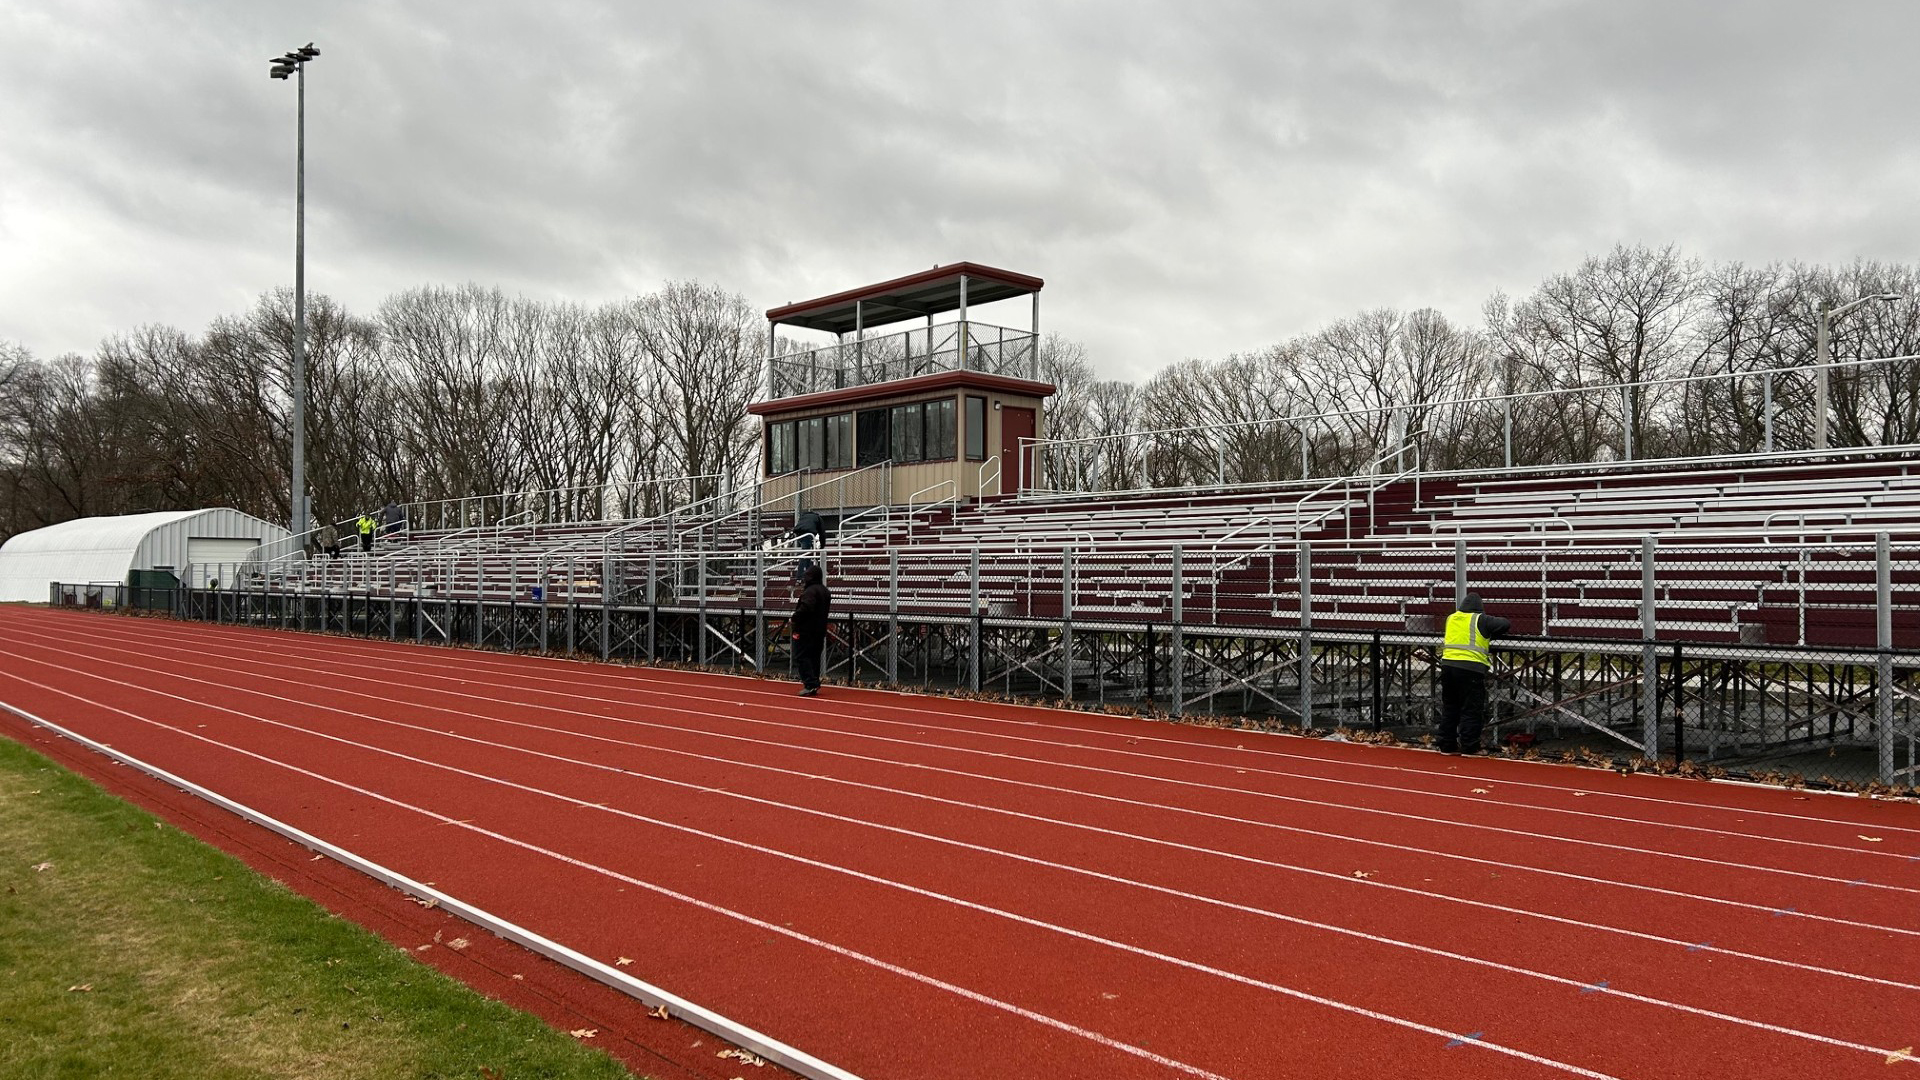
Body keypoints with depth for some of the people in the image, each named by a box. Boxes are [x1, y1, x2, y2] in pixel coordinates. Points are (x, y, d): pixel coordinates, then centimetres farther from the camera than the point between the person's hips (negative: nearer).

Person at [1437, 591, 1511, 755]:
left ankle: (1447, 745, 18)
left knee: (1449, 707, 14)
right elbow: (1506, 624, 5)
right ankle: (1469, 747, 3)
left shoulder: (1451, 618, 15)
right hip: (1471, 668, -5)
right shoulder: (1481, 620, 1)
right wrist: (1490, 635, 21)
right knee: (1471, 710, 3)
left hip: (1447, 665, 5)